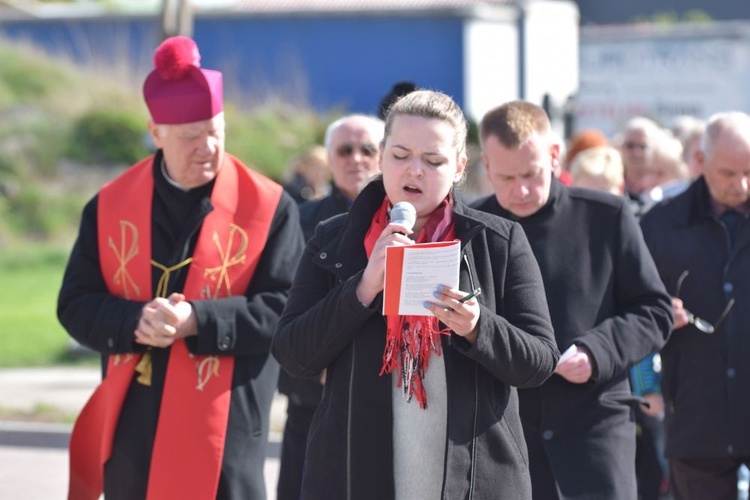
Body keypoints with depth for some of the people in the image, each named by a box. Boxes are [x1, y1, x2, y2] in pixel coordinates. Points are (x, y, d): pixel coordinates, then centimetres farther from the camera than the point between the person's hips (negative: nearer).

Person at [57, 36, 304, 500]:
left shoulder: (268, 208, -3)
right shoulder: (111, 207, 6)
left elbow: (286, 309, -8)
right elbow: (76, 305, 5)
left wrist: (197, 321, -21)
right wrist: (136, 322, -17)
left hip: (225, 425, -3)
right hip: (131, 426, 3)